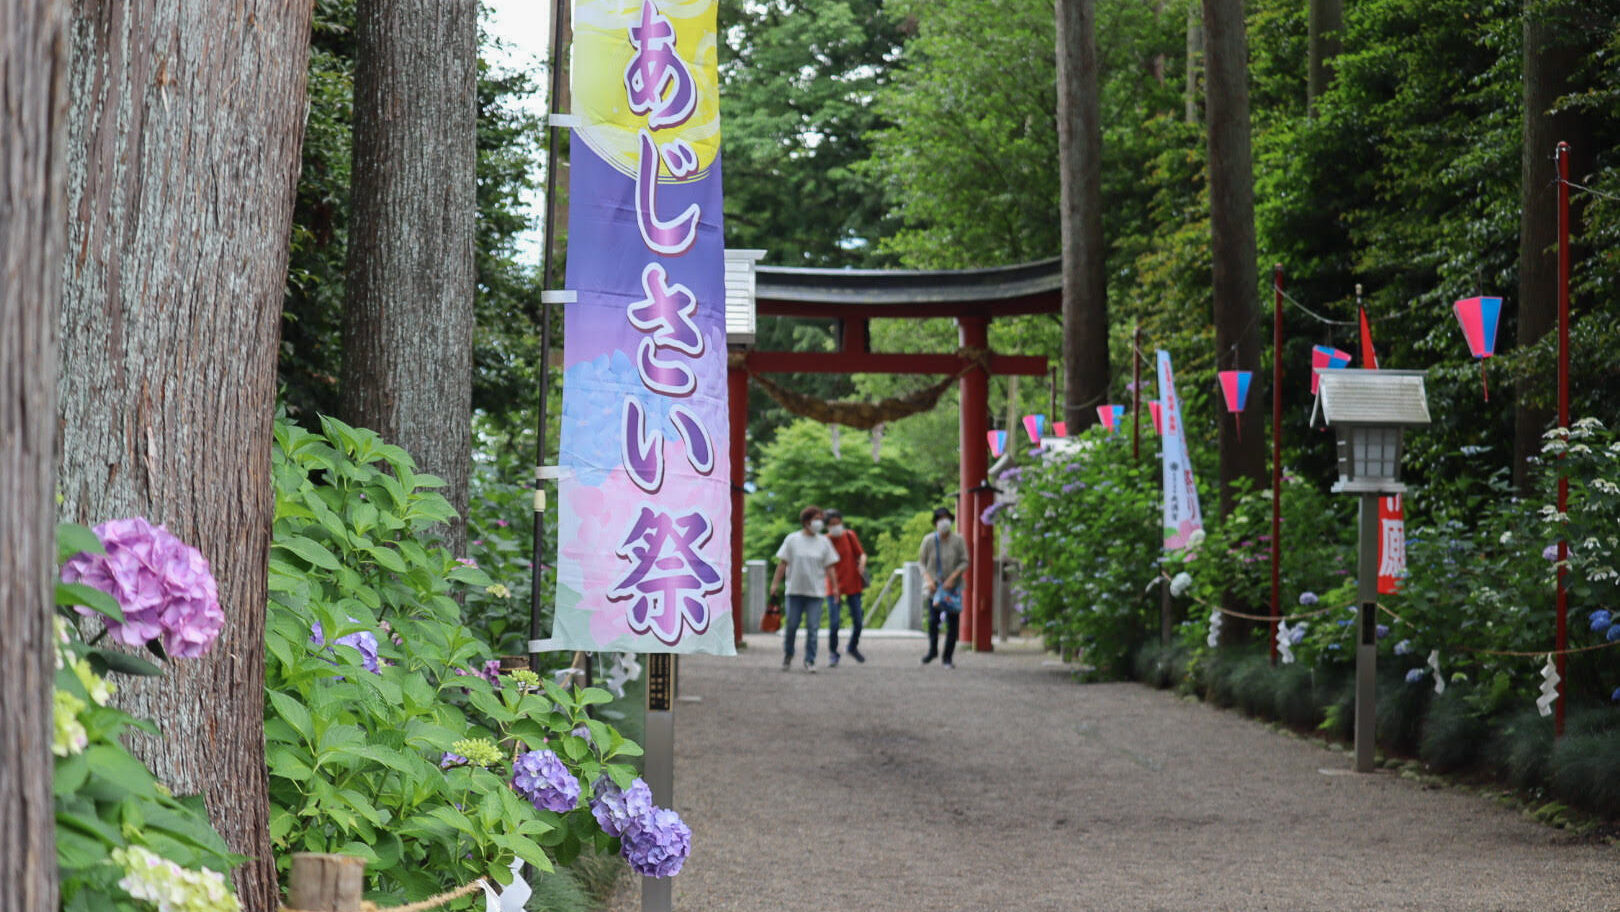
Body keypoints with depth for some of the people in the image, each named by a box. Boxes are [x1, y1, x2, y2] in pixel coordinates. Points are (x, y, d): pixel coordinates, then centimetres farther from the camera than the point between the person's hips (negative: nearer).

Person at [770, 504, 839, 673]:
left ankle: (810, 661, 4)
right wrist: (775, 583, 1)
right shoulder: (792, 539, 2)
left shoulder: (823, 542, 6)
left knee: (813, 628, -3)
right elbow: (782, 563, 4)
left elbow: (829, 567, 9)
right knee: (792, 625, 3)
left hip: (815, 591, 1)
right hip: (795, 590, -1)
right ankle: (788, 654, 25)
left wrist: (834, 587, 4)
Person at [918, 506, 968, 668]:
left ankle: (948, 658, 9)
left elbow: (964, 562, -1)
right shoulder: (929, 540, -2)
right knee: (933, 619, -12)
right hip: (935, 586, 0)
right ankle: (933, 650, 14)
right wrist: (928, 580, -8)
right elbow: (922, 562, 5)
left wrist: (953, 577, -14)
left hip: (953, 587, 0)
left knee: (953, 623, -2)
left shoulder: (958, 540, -3)